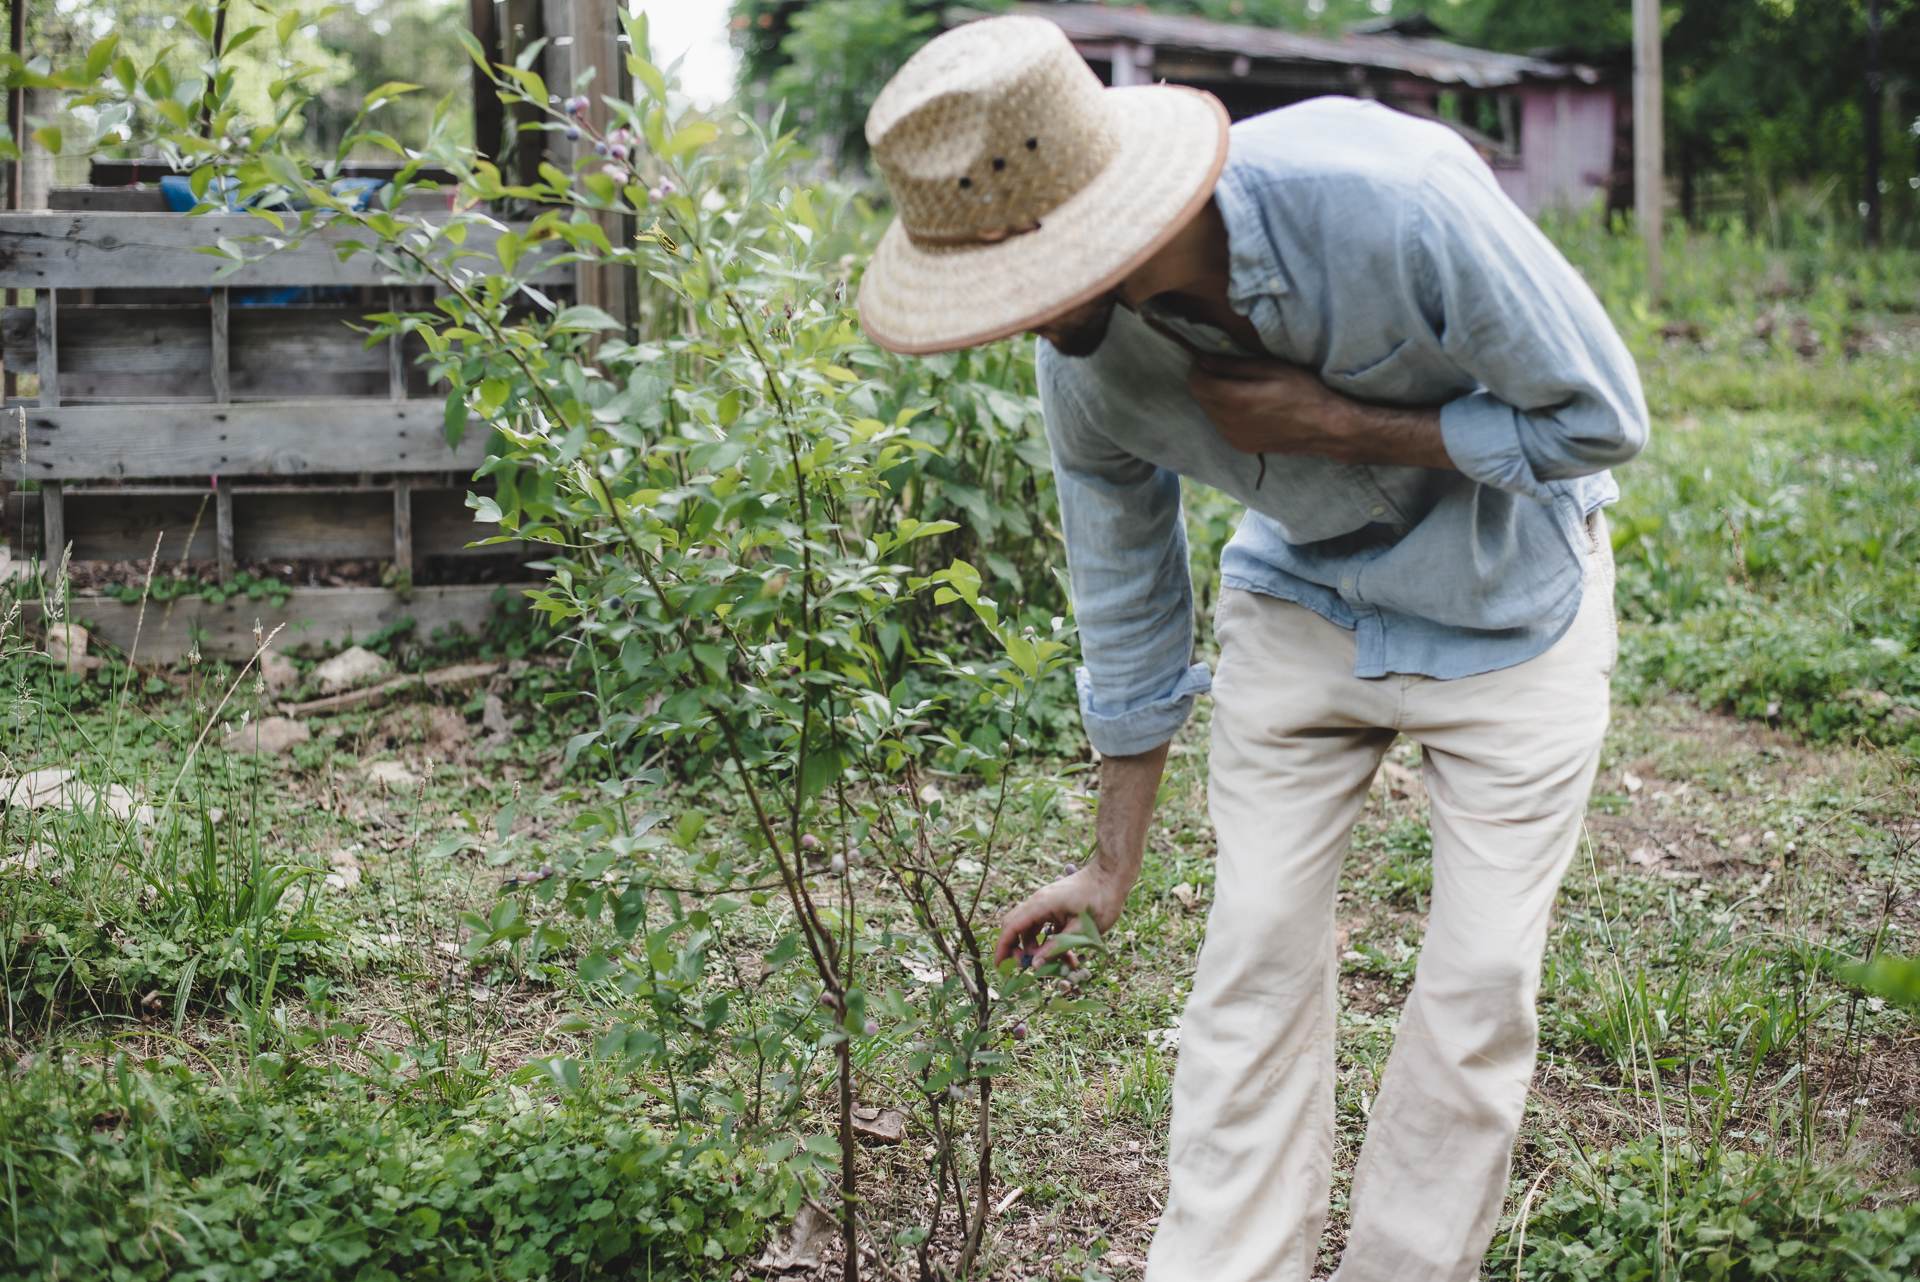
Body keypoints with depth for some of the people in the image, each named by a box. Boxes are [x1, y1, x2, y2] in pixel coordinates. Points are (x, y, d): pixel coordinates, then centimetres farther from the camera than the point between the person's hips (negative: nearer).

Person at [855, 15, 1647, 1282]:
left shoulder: (1388, 200, -35)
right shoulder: (1083, 357, -19)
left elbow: (1603, 416, -23)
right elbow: (1127, 600, -3)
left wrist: (1328, 425, -29)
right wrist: (1114, 865, 4)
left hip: (1508, 598, -3)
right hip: (1303, 599, 3)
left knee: (1481, 982, -2)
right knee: (1255, 953, -2)